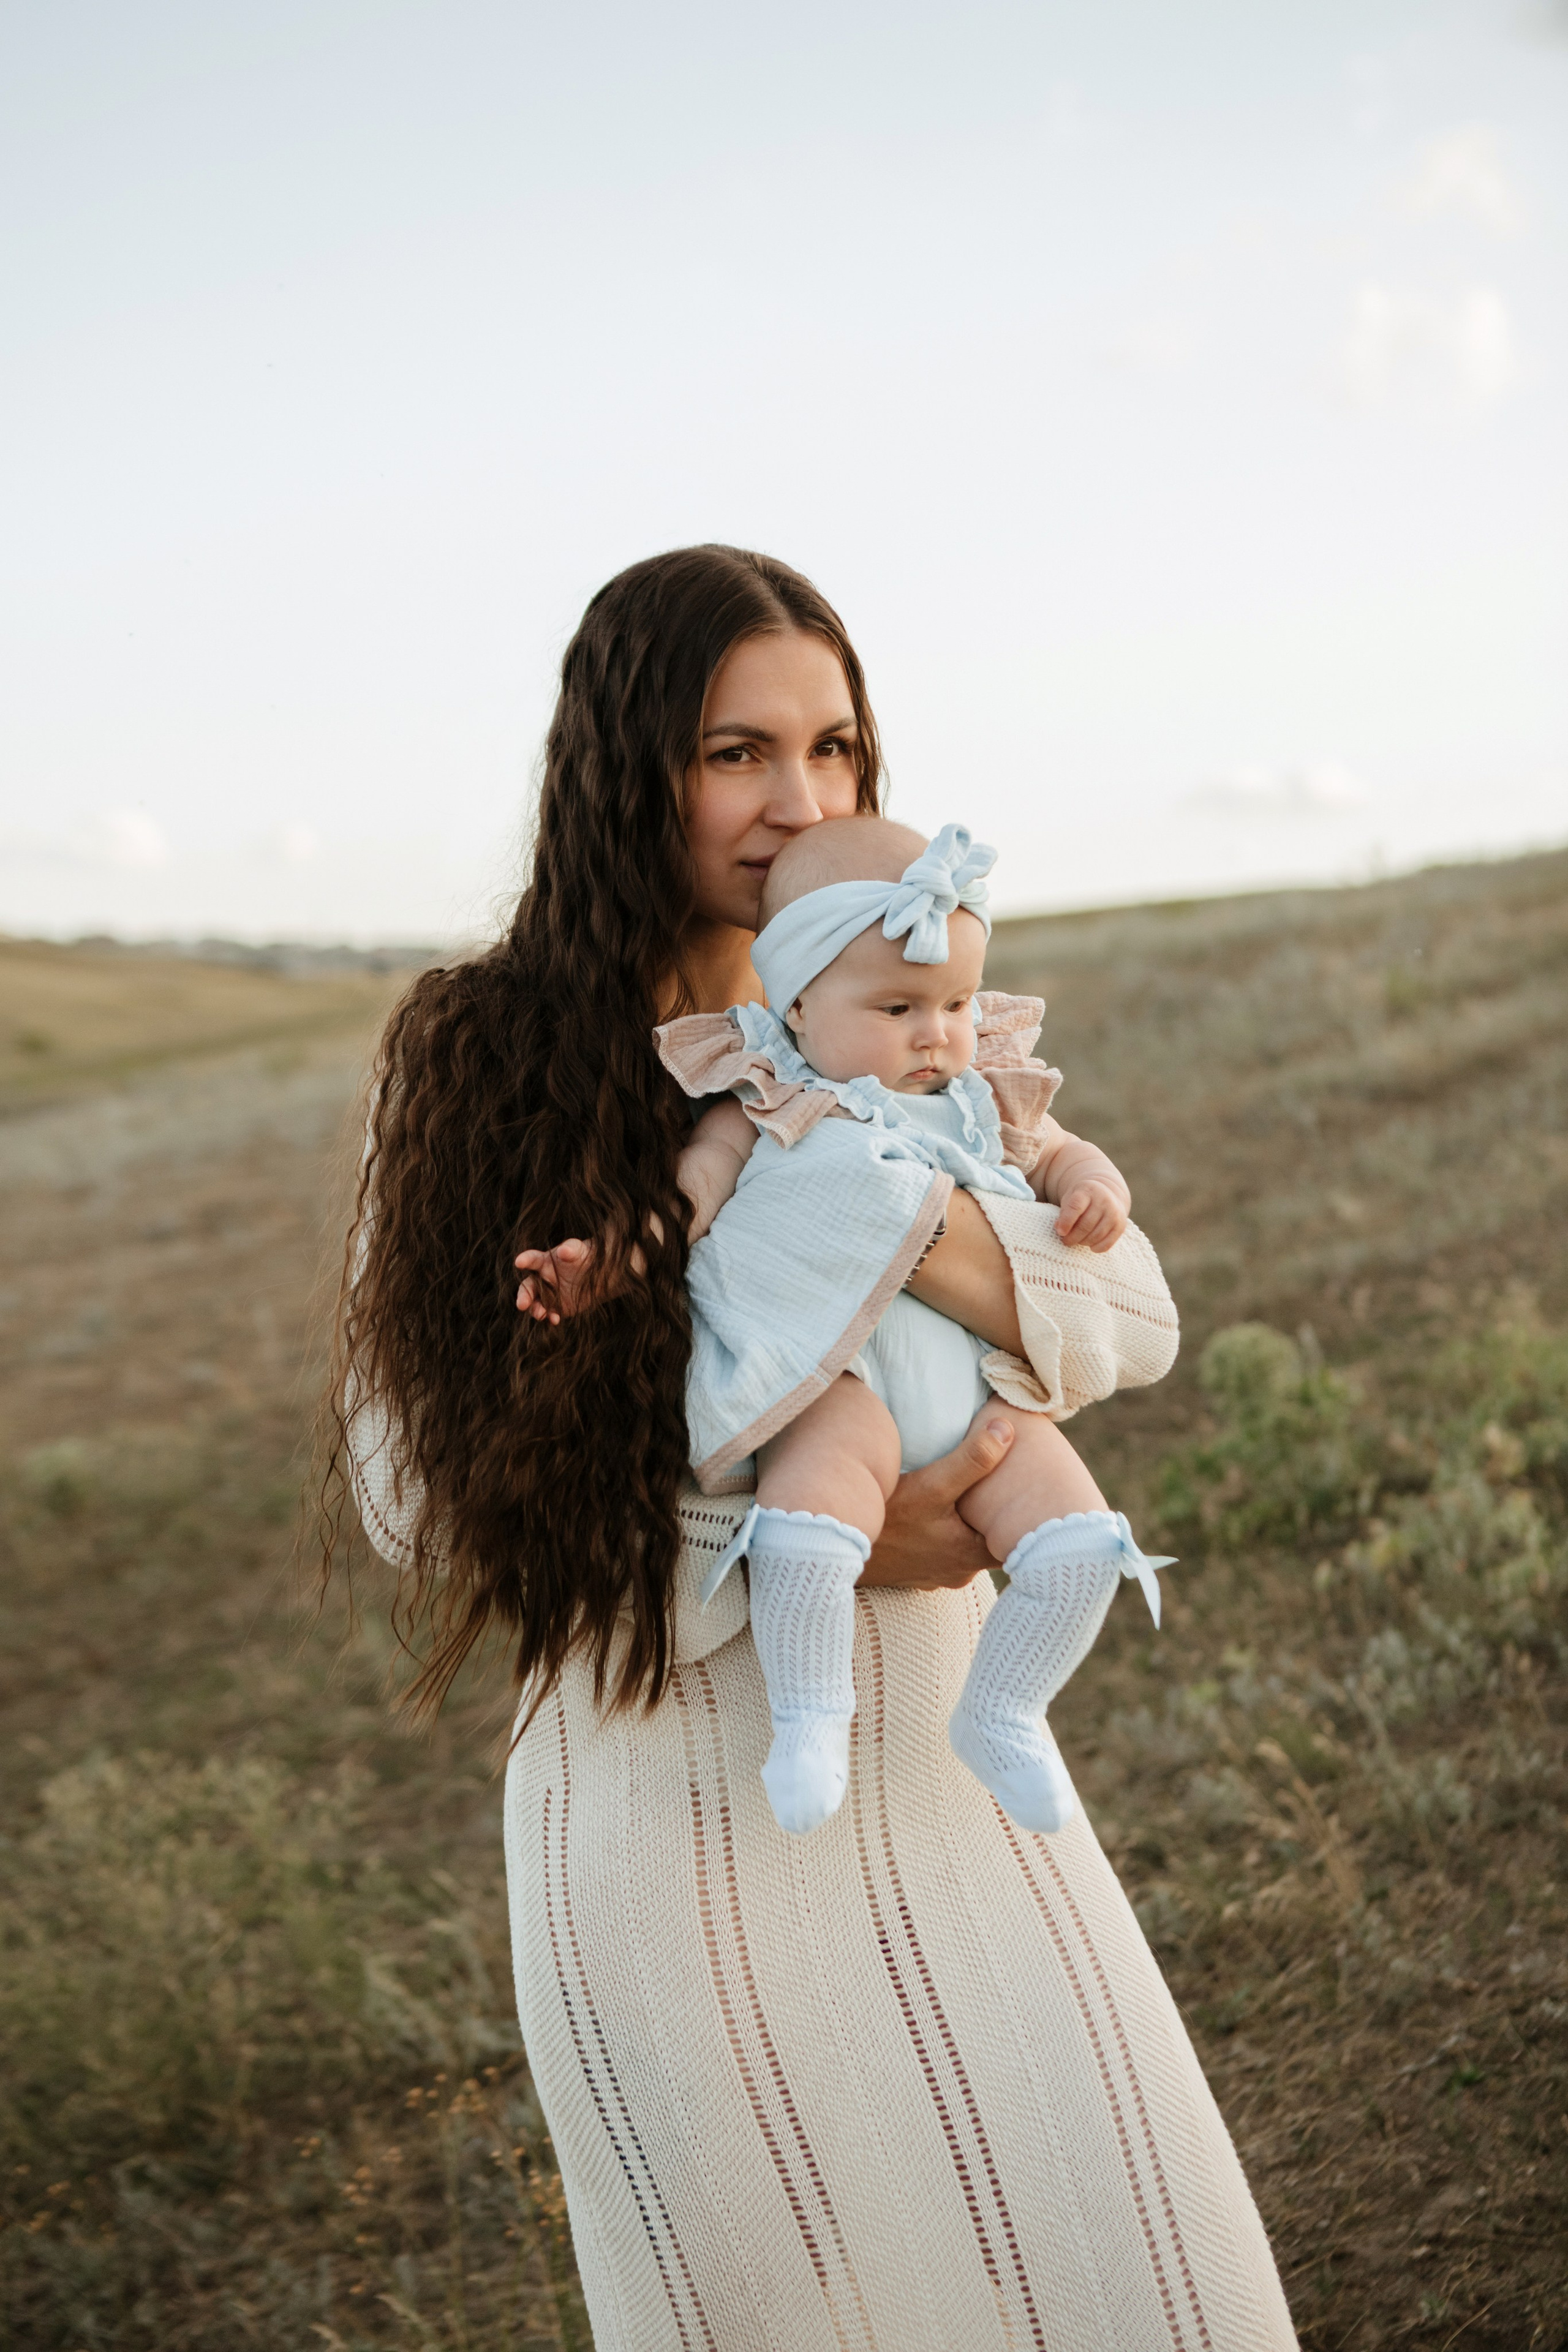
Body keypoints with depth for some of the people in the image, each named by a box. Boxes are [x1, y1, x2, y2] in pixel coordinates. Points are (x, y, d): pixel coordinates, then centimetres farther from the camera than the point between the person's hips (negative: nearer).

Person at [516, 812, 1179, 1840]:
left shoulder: (988, 1096, 16)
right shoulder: (772, 1109, 3)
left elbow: (1063, 1156, 26)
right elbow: (684, 1194, 2)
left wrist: (1096, 1188, 3)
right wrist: (597, 1257, -15)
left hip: (983, 1383, 5)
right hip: (839, 1382, -5)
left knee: (1082, 1541, -8)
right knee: (807, 1533, -32)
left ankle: (1002, 1713, 15)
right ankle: (810, 1719, -6)